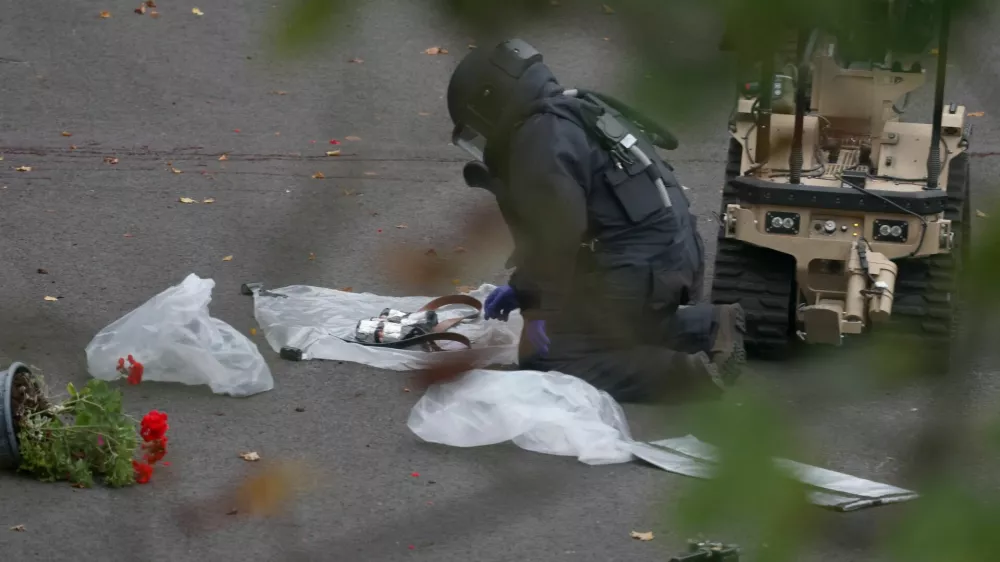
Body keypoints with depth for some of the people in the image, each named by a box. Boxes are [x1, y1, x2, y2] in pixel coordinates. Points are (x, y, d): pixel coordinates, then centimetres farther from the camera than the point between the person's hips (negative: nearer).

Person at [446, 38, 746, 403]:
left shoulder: (540, 139, -13)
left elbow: (560, 233, -21)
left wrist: (542, 311, -14)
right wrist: (522, 289, 28)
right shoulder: (565, 118, 20)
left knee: (544, 362, -8)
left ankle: (688, 371, -18)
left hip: (638, 271, -10)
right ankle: (708, 328, 13)